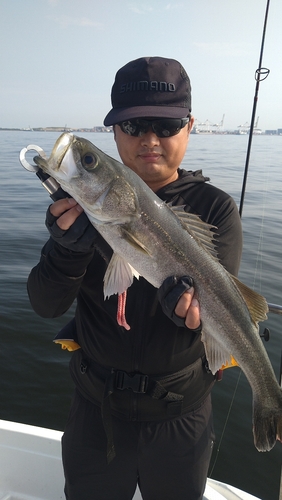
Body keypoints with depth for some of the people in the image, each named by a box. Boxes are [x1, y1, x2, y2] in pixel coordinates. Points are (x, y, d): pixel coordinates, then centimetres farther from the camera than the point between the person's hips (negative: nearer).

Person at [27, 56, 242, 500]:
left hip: (180, 413, -1)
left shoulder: (215, 208, -11)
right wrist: (68, 247, -34)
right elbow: (46, 306, -14)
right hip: (96, 406, 2)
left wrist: (195, 305, -40)